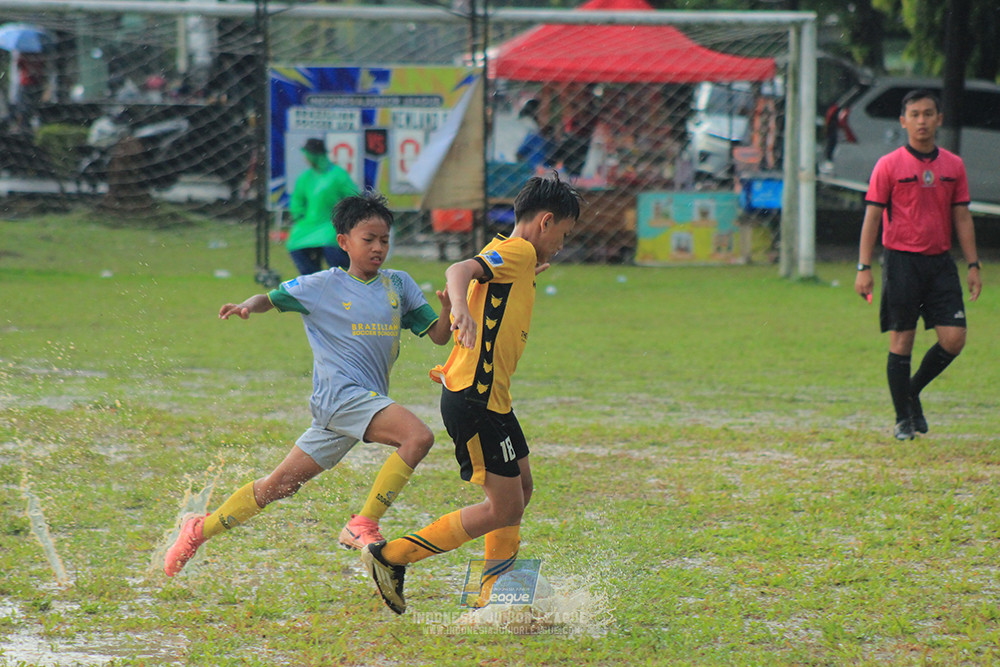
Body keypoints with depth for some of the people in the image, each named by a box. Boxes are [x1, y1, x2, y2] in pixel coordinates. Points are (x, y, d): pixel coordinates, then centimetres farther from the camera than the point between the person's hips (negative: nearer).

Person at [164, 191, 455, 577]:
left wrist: (449, 310, -9)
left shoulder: (399, 285, 14)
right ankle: (363, 525, -18)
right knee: (418, 436, -26)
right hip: (340, 394, -5)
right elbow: (272, 299, 8)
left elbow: (439, 335, 12)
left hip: (370, 402, 5)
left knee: (279, 485, 9)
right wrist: (247, 307, -15)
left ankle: (200, 529, 21)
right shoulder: (323, 286, 1)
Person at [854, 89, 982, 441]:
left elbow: (962, 217, 13)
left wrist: (973, 265, 8)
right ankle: (903, 419, 10)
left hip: (940, 261, 4)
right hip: (902, 262, -4)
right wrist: (864, 268, -8)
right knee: (902, 340, -1)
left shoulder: (953, 165, 8)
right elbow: (872, 217, -3)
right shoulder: (889, 165, -3)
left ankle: (913, 390, 20)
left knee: (954, 339, -5)